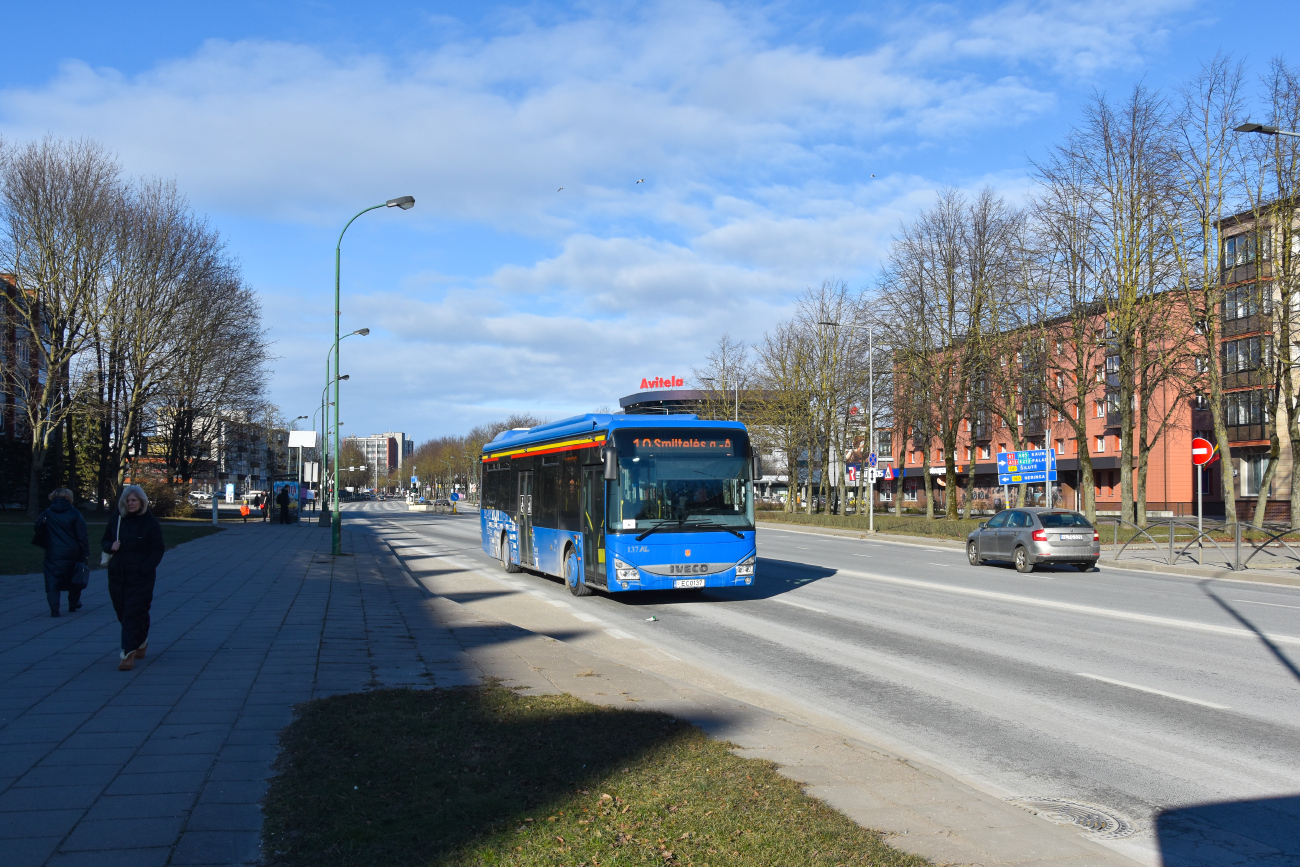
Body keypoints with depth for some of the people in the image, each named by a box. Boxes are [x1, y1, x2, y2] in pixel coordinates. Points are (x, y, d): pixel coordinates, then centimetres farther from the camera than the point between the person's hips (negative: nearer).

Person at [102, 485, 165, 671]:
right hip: (117, 575, 5)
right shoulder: (116, 521, 9)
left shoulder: (150, 523, -5)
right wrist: (111, 546, -5)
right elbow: (105, 542, 20)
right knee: (122, 612, 13)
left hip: (141, 577, -5)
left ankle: (128, 654, -10)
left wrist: (145, 568, -15)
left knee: (133, 613, -9)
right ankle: (141, 643, 35)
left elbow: (157, 549, -5)